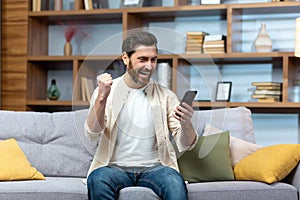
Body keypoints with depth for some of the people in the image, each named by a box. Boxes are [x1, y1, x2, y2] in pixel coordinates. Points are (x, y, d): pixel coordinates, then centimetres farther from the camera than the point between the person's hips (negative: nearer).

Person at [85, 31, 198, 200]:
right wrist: (102, 97, -25)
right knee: (98, 180, -33)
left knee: (176, 184, -32)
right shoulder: (106, 91, 5)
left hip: (154, 167, 1)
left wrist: (186, 123, -21)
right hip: (115, 166, 0)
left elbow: (185, 145, 2)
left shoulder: (166, 96, 8)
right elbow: (93, 133, -9)